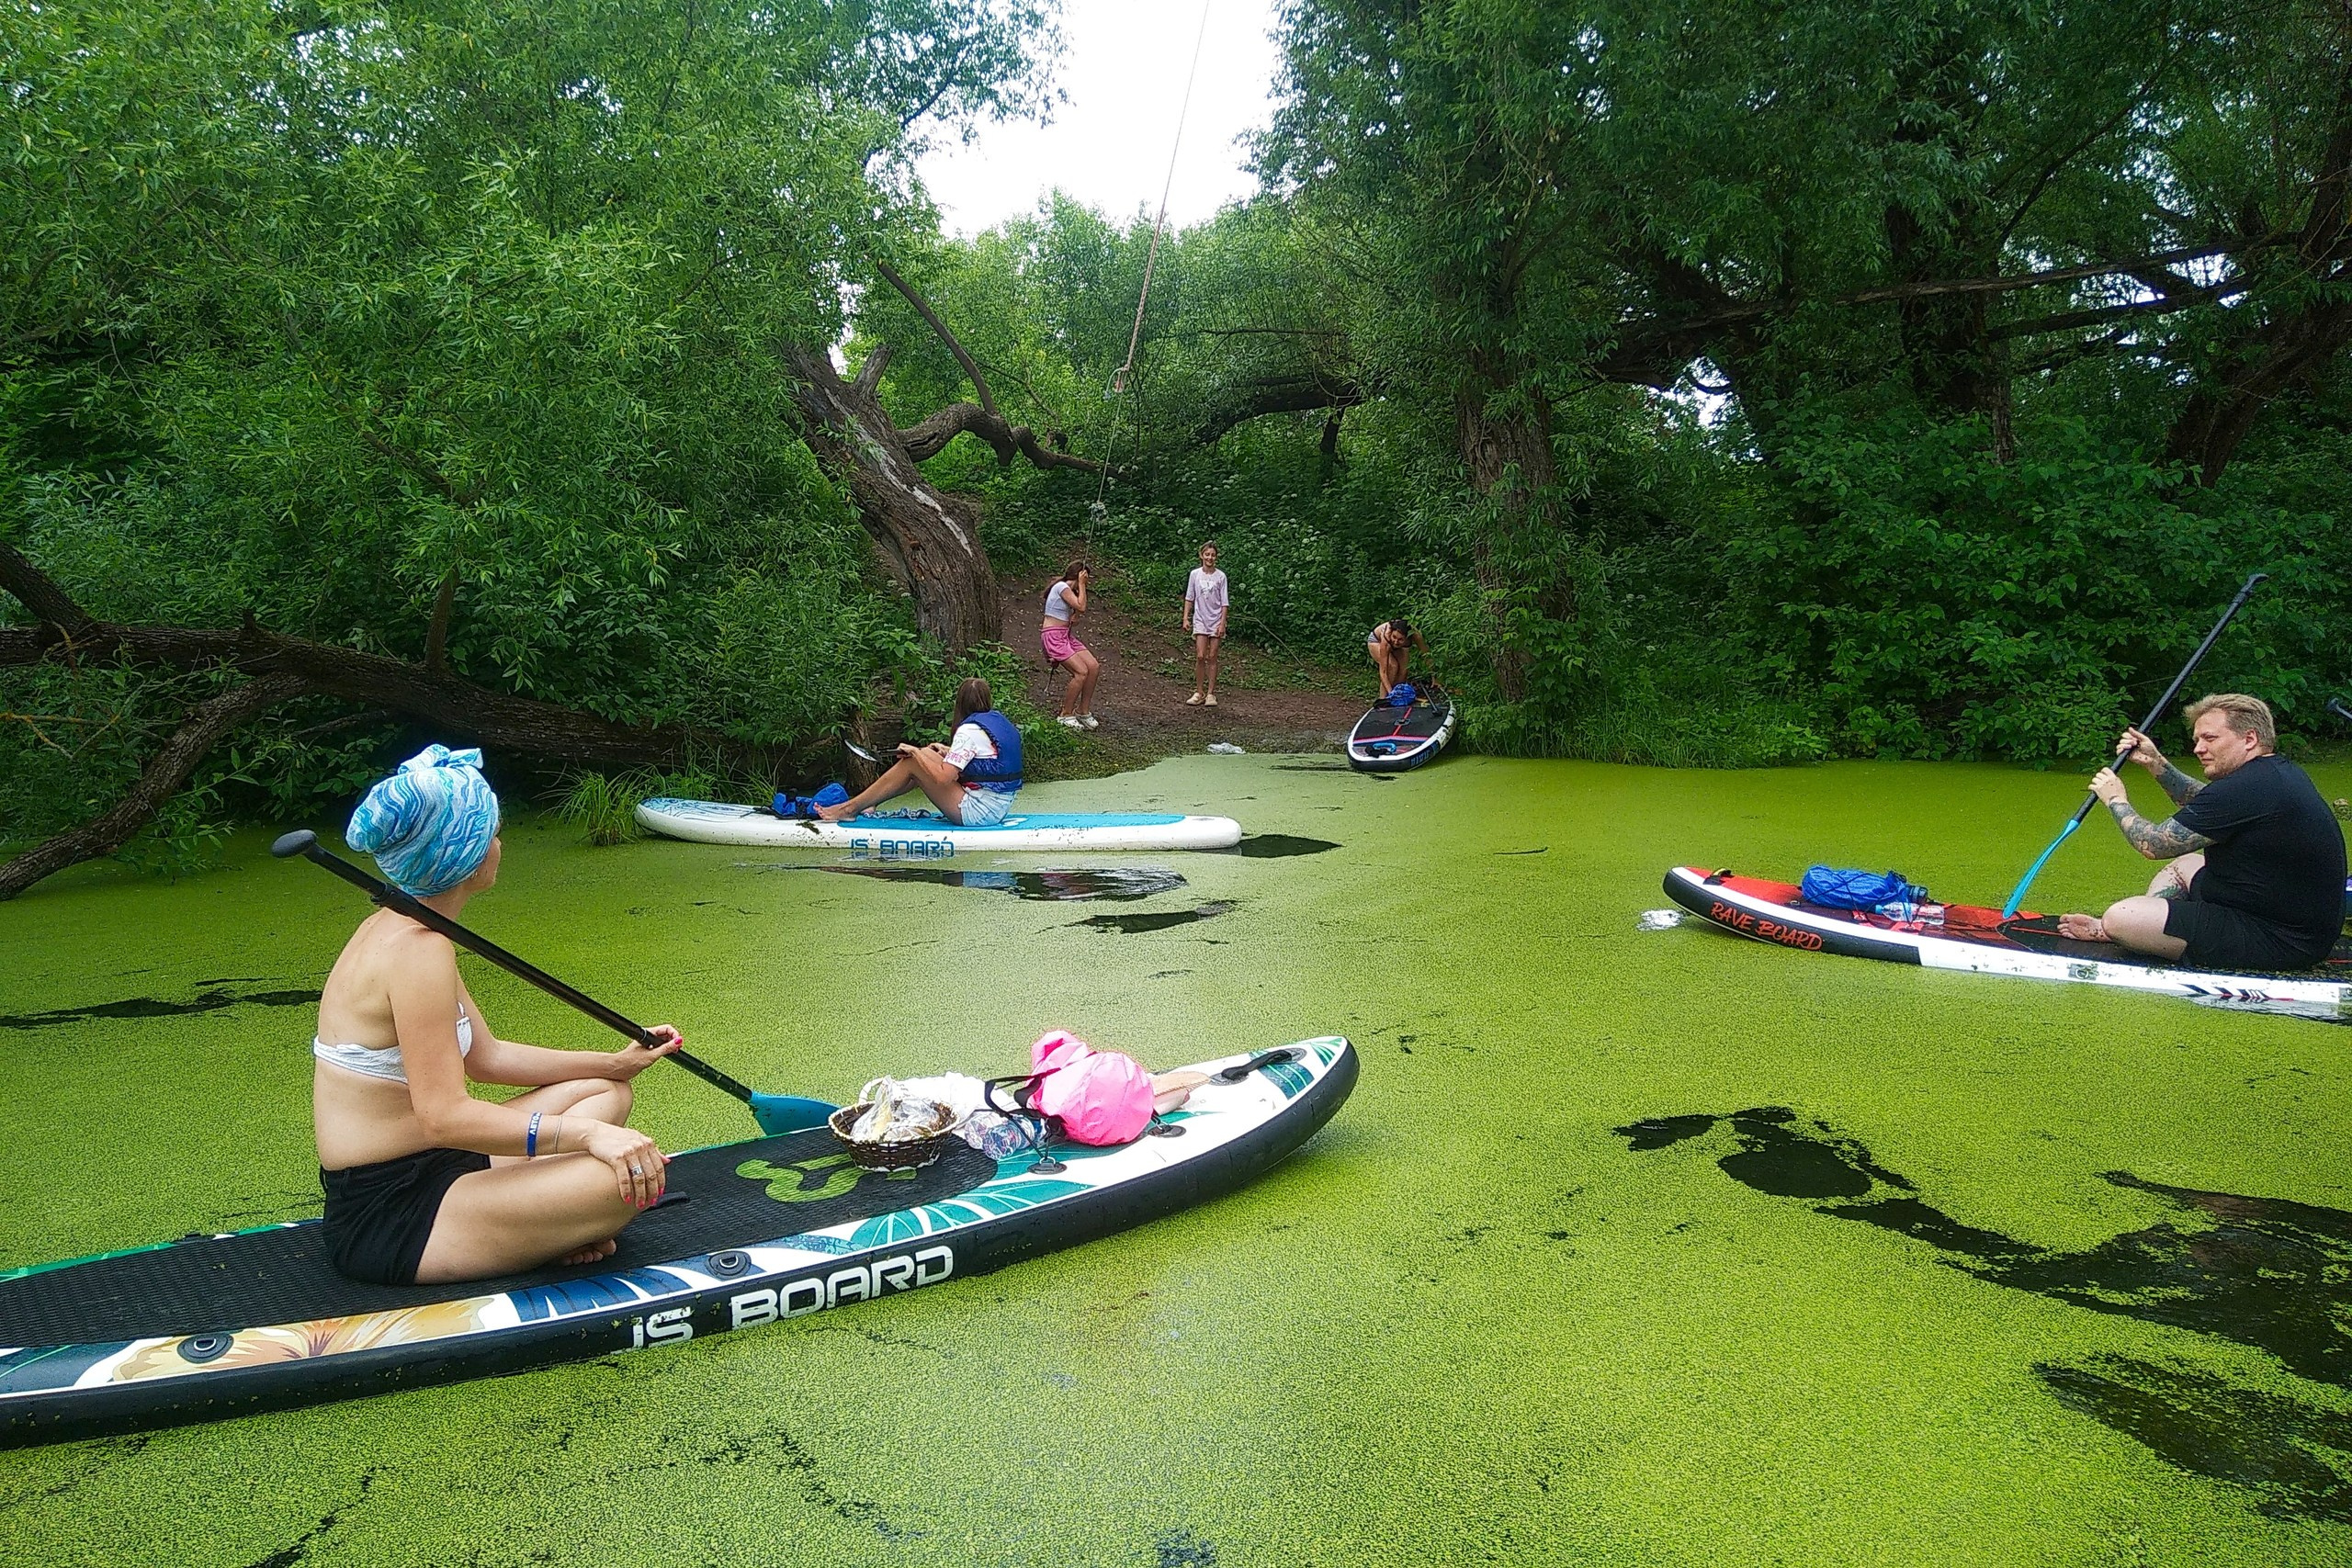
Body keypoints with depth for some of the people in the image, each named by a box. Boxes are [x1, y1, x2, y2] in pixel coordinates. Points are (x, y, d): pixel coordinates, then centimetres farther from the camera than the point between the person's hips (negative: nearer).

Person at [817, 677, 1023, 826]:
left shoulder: (970, 730, -16)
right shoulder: (1002, 721, 11)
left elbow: (944, 779, -22)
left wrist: (916, 752, -8)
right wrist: (949, 753, 21)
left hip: (978, 812, -9)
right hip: (999, 808, 9)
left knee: (911, 762, -2)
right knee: (924, 756, 16)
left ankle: (850, 808, 7)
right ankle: (867, 804, 24)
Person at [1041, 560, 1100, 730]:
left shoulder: (1070, 589, 16)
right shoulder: (1061, 587, -12)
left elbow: (1077, 614, 12)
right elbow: (1081, 607, -18)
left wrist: (1080, 588, 5)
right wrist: (1081, 585, -9)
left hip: (1066, 635, 9)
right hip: (1053, 636, -9)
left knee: (1094, 666, -7)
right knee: (1081, 672, -19)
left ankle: (1083, 711, 5)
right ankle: (1065, 715, -7)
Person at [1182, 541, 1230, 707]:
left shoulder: (1220, 576, -2)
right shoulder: (1195, 574, 2)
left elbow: (1224, 602, -1)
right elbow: (1189, 598, 8)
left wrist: (1222, 623, -6)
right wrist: (1186, 617, 2)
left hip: (1216, 621, -1)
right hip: (1200, 620, 1)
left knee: (1212, 658, 2)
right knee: (1200, 656, -7)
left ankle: (1210, 694, 7)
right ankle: (1199, 693, 2)